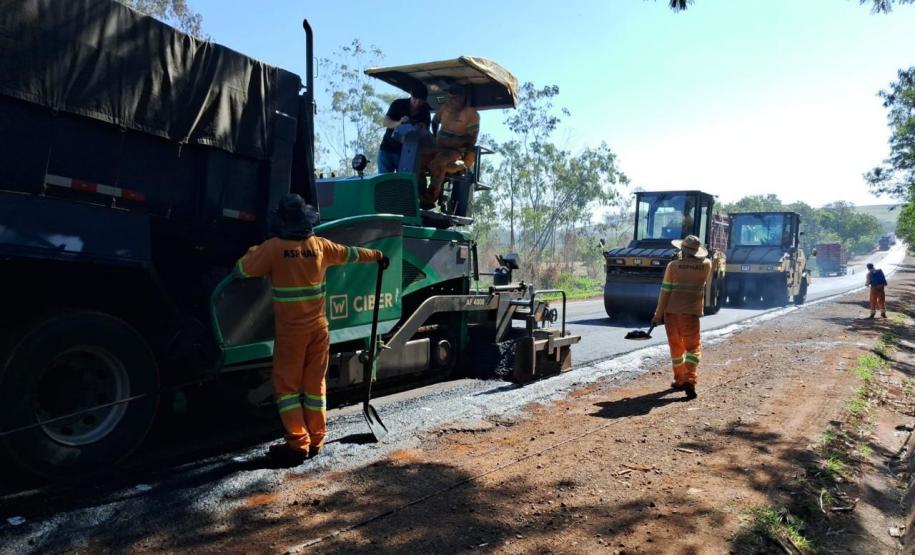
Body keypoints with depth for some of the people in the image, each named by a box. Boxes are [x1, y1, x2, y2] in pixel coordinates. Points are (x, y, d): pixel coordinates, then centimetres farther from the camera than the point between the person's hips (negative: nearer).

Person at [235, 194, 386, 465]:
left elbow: (242, 270, -5)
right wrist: (378, 255, 35)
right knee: (315, 384, 12)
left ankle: (298, 444, 1)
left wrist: (254, 252, 15)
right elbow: (351, 254, 17)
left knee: (287, 386, 5)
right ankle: (315, 441, 18)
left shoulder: (273, 248, -13)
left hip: (290, 331, -4)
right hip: (318, 328, 4)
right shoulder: (320, 245, 1)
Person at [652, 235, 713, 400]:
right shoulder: (706, 265, 0)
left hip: (671, 312, 1)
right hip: (690, 314, 0)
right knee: (693, 348, 6)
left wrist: (658, 314, -1)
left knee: (676, 347, 14)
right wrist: (693, 256, 19)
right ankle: (689, 380, -12)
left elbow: (665, 292, -6)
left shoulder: (673, 265, -5)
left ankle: (679, 380, 26)